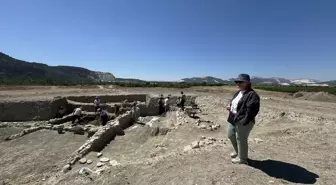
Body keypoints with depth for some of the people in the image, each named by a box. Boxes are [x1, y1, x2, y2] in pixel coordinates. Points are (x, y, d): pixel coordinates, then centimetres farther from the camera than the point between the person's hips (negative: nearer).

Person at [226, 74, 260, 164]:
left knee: (241, 139, 6)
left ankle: (242, 158, 29)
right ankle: (238, 152, 45)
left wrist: (244, 121, -25)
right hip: (233, 119, 10)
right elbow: (233, 101, 26)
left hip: (243, 121, -10)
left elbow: (252, 110, -24)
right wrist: (229, 105, 3)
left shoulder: (252, 95, -17)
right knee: (231, 135, 21)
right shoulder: (238, 92, 13)